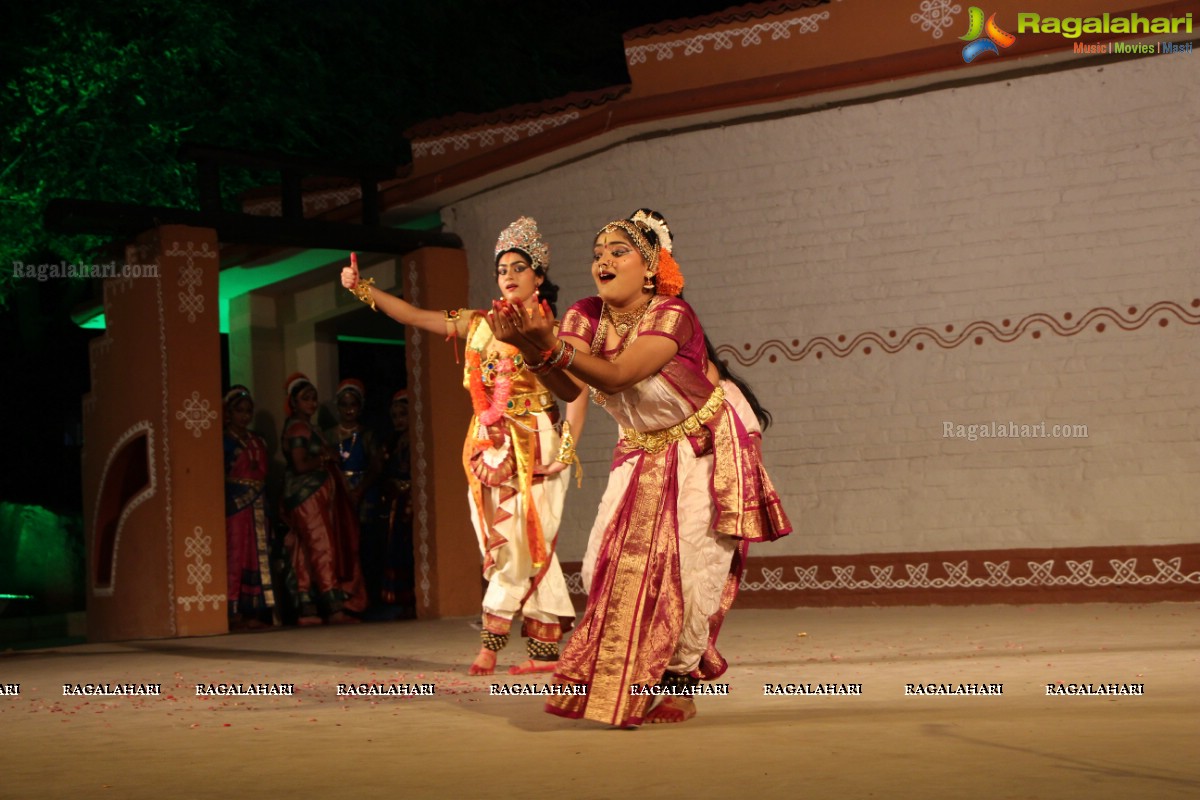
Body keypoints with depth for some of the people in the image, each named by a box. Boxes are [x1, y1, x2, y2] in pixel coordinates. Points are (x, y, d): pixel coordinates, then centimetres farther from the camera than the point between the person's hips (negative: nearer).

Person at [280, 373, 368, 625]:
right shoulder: (297, 427, -11)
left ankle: (308, 610, 5)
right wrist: (325, 459, -7)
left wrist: (323, 458, 2)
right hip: (308, 495, -10)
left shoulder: (304, 426, 20)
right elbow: (300, 464, -20)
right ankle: (335, 607, -12)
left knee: (307, 553, 6)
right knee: (323, 548, -11)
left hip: (315, 497, 10)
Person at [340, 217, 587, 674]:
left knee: (520, 542, -8)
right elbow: (413, 316, 10)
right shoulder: (480, 325, 12)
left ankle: (492, 639, -2)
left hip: (534, 448, -4)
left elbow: (577, 392, -8)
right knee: (520, 548, 3)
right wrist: (362, 288, 2)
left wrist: (567, 448, -18)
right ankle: (544, 649, 6)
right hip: (490, 448, 4)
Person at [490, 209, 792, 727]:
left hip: (704, 450, -5)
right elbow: (567, 388, -24)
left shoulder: (672, 316, -25)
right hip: (642, 455, 5)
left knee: (688, 564, -10)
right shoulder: (587, 317, -8)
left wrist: (553, 347, -53)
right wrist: (532, 350, -43)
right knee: (606, 565, -4)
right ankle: (621, 684, 16)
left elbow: (616, 375, -40)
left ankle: (678, 681, 10)